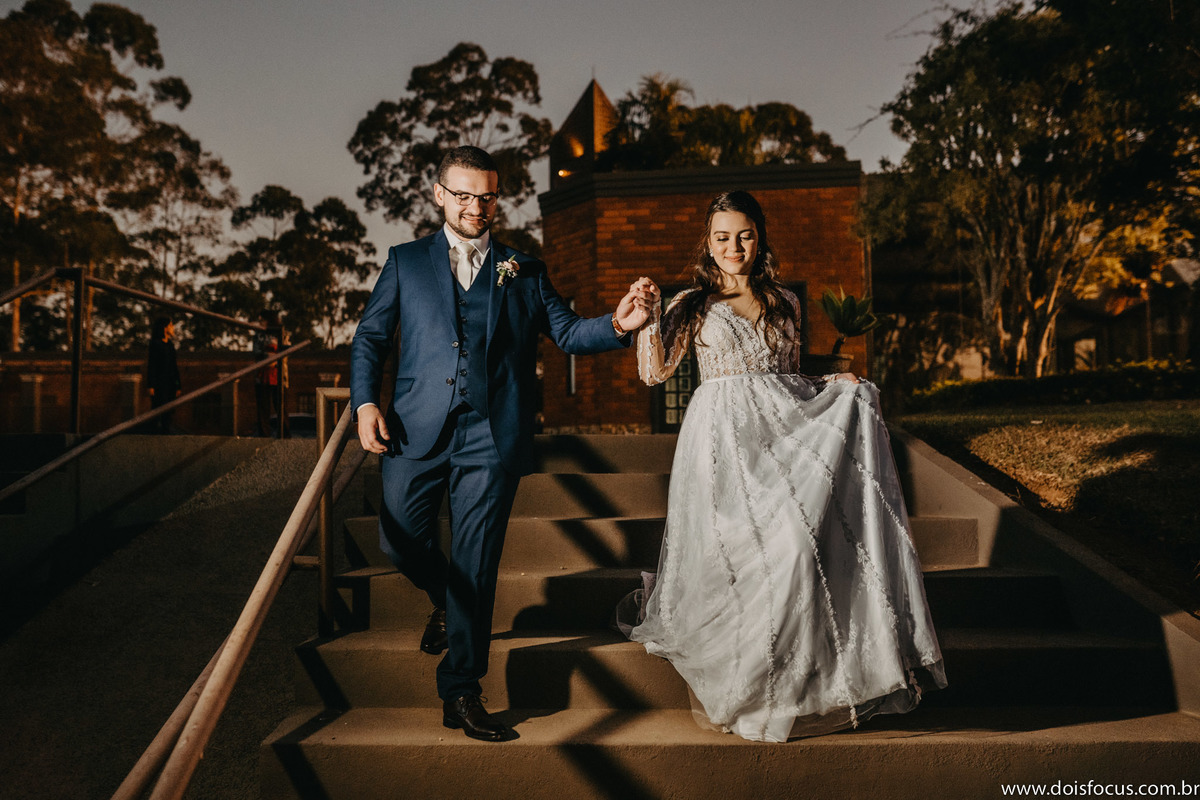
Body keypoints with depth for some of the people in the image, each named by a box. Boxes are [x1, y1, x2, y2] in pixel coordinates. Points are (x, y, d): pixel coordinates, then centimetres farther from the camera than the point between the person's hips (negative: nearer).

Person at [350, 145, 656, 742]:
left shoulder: (524, 272, 13)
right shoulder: (406, 261, 14)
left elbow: (567, 332, 7)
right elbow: (369, 337, 12)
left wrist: (617, 325, -13)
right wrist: (365, 402, -3)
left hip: (489, 437, -1)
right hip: (416, 431, 1)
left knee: (475, 565, 0)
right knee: (401, 544, 6)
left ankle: (460, 692, 12)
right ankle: (445, 603, 41)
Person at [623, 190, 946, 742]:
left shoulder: (784, 303, 17)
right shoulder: (693, 305, 8)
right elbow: (653, 372, -1)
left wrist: (833, 385, 5)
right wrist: (648, 318, -12)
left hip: (786, 427, 3)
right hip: (727, 435, -3)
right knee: (744, 550, -12)